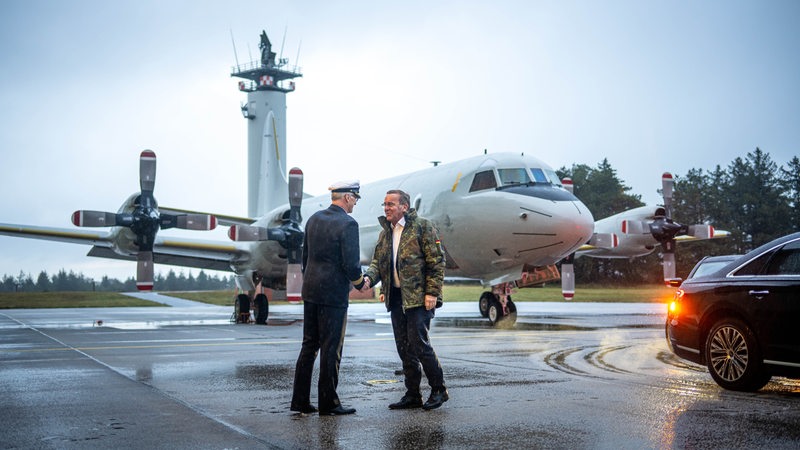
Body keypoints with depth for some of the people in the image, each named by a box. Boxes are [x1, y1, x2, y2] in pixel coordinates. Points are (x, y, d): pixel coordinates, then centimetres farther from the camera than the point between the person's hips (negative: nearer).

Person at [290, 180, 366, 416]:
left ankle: (300, 400, 15)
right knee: (331, 348, 1)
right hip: (334, 293, -7)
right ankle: (328, 403, 7)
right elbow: (351, 264, -17)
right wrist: (359, 283, 2)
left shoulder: (314, 219, 9)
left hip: (310, 290, 7)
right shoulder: (348, 224, -14)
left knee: (309, 345, 13)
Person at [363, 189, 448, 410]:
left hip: (419, 298, -7)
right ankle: (412, 395, 18)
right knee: (404, 347, 9)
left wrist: (432, 292, -15)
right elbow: (378, 262, 15)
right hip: (396, 298, 7)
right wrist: (368, 278, -7)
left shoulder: (422, 227, -6)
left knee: (418, 343, -10)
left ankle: (439, 389, 6)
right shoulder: (385, 233, 15)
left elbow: (437, 261, -9)